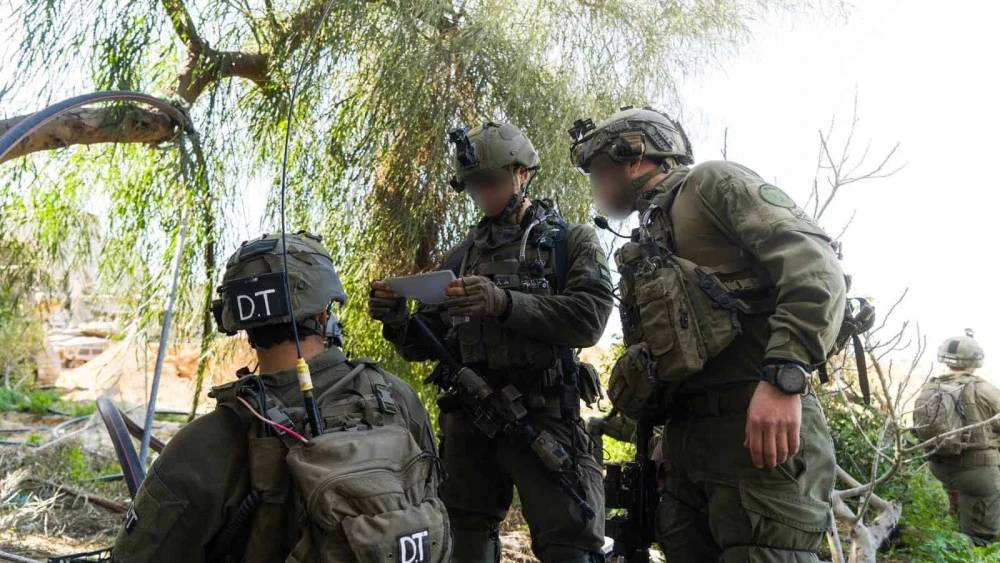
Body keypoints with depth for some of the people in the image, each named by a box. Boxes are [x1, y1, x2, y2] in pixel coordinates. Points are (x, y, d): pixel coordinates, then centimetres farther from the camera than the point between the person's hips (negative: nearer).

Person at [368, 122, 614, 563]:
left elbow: (588, 318, -12)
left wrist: (504, 303, -25)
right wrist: (395, 320, -7)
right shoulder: (462, 256, 16)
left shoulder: (572, 241, 5)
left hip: (540, 416, -4)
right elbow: (425, 344, 16)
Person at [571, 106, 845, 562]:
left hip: (759, 427, -8)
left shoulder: (711, 183, 3)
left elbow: (814, 264, -11)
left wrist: (782, 376, -23)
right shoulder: (646, 249, 27)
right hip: (685, 439, 8)